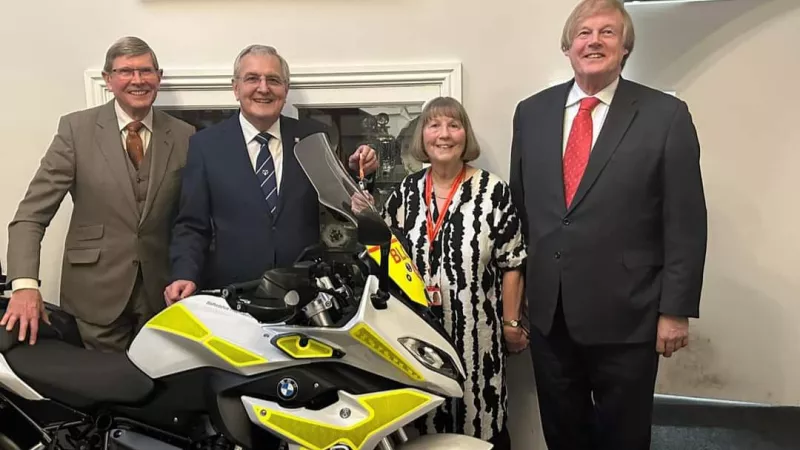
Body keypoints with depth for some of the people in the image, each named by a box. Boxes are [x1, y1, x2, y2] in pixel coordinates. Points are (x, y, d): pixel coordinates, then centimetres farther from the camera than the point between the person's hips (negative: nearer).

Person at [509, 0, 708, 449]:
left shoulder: (666, 115, -6)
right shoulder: (531, 112, 5)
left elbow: (685, 224, -6)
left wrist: (676, 310, -8)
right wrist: (515, 290, 12)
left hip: (626, 315, -3)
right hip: (548, 312, 4)